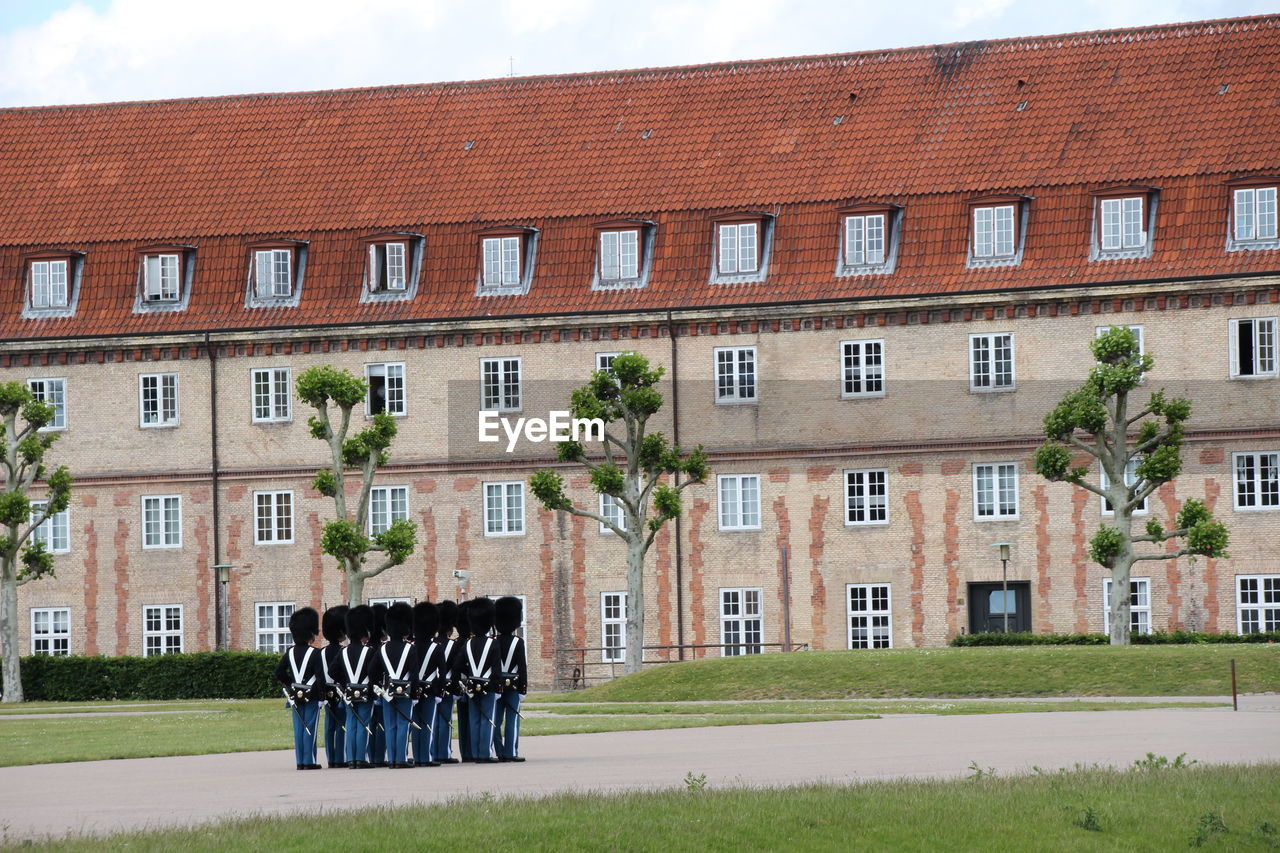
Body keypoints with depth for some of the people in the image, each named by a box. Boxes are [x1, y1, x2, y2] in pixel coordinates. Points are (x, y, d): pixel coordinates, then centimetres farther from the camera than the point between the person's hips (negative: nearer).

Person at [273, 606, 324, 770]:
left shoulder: (290, 652, 5)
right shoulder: (315, 653, -11)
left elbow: (279, 672, 4)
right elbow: (320, 676, -15)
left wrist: (291, 684, 14)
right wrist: (321, 695, -10)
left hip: (295, 695, 5)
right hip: (311, 695, -5)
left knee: (298, 729, 9)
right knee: (310, 729, -1)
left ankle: (300, 761, 11)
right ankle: (309, 761, -1)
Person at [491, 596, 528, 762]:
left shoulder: (494, 643, 1)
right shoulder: (518, 642, -7)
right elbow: (523, 666, -8)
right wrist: (524, 686, -3)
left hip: (498, 685, 3)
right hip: (513, 685, -3)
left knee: (496, 720, 7)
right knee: (512, 719, -1)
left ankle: (500, 753, 8)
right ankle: (511, 752, -4)